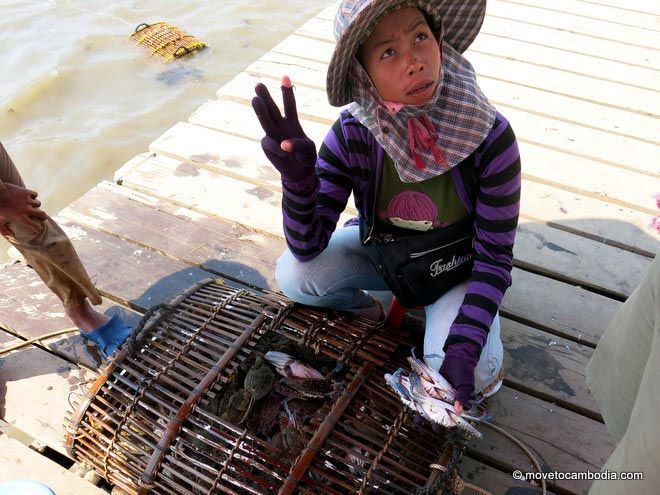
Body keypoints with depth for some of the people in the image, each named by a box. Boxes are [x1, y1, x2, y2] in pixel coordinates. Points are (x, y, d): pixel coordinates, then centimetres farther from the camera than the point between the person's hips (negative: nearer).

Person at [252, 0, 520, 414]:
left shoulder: (491, 137, -29)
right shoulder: (353, 135, -25)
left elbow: (494, 257, -20)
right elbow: (307, 248, -23)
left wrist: (463, 348, -31)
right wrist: (297, 174, -43)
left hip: (457, 270, -2)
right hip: (381, 254, 2)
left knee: (470, 375, -26)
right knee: (293, 275, -19)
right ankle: (366, 309, 11)